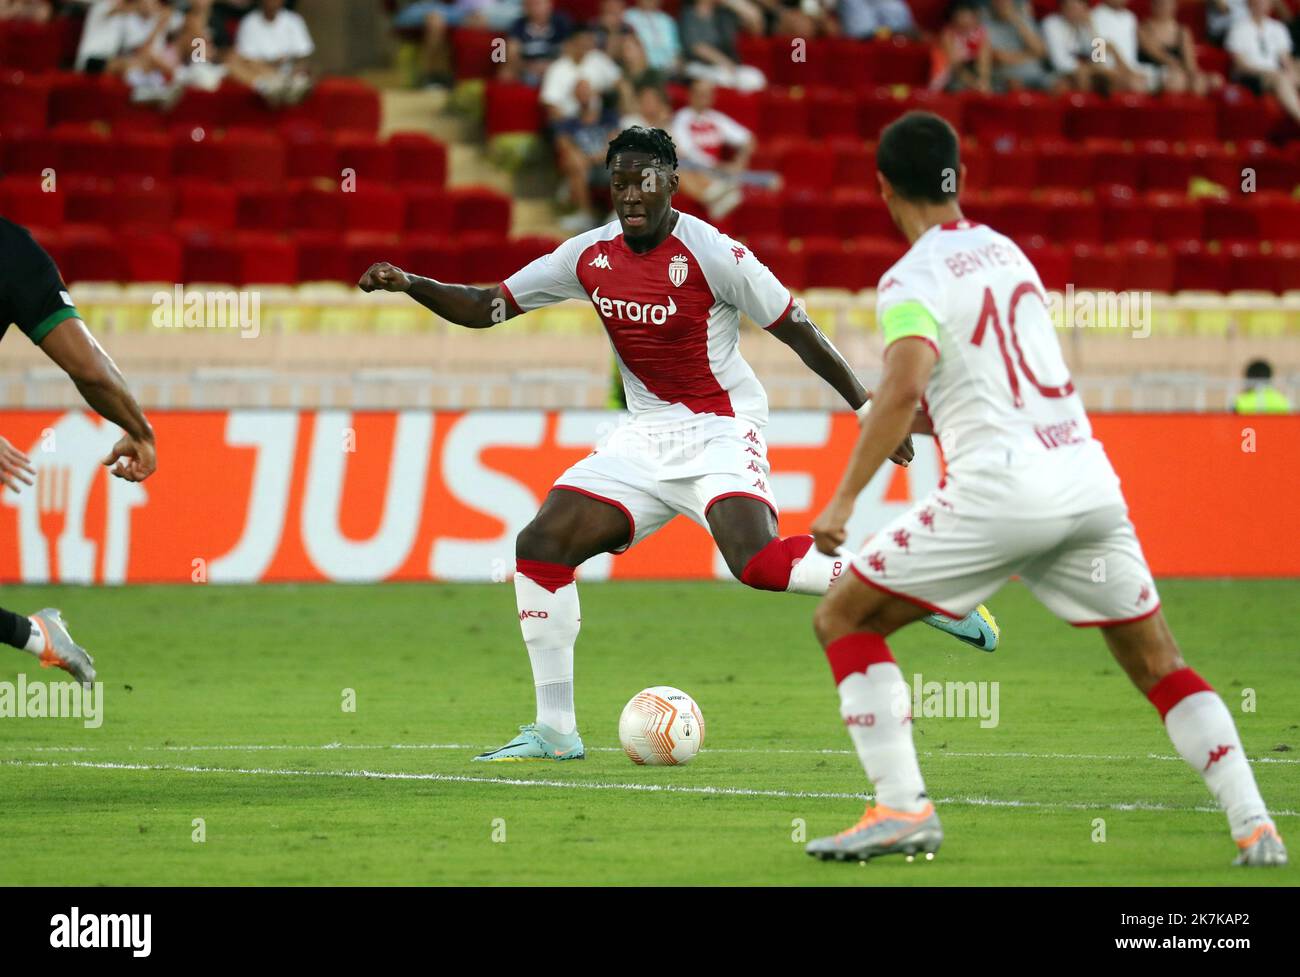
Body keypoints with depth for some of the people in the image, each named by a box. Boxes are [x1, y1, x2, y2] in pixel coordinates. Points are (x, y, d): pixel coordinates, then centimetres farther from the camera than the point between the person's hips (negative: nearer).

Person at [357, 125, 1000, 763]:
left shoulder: (711, 254, -15)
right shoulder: (590, 256, 1)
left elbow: (797, 331, -8)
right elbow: (487, 307, 9)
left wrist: (869, 409, -7)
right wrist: (409, 284, -6)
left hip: (722, 429, -6)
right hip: (645, 438, 6)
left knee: (757, 563, -30)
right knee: (540, 545, -7)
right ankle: (554, 731, 1)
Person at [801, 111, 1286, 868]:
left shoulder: (912, 281, -5)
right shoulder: (1005, 252, 17)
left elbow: (904, 389, -22)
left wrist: (844, 499, -20)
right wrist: (905, 426, 37)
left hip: (1001, 489, -6)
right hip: (1090, 482, 6)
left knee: (844, 621, 7)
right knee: (1159, 665, 16)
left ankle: (902, 809, -4)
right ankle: (1255, 826, 3)